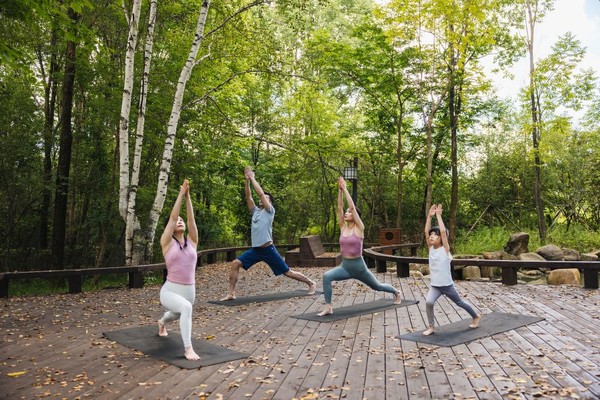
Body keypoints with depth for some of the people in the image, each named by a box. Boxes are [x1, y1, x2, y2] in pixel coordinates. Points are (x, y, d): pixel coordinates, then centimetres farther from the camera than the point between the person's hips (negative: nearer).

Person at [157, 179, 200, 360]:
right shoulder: (167, 242, -7)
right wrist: (180, 194, -14)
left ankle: (162, 322, 71)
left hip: (190, 291, 5)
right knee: (186, 307, -38)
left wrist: (188, 196, -11)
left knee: (177, 315, 34)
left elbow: (191, 218, -8)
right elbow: (172, 217, -15)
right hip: (170, 291, -5)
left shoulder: (192, 241, 1)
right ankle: (188, 348, -27)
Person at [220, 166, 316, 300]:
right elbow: (248, 196, 6)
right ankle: (231, 294, -3)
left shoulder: (270, 210, -4)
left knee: (287, 272, 1)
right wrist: (247, 180, -2)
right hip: (255, 250, 6)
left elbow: (260, 193, -12)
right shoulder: (255, 211, 14)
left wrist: (252, 178, -6)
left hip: (268, 249, -6)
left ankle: (311, 283, 20)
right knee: (235, 264, -8)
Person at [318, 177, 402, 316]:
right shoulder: (343, 227, 2)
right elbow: (339, 207, -5)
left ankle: (396, 292, 52)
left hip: (358, 266, -4)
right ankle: (328, 308, -20)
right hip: (344, 266, 4)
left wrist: (345, 188, -16)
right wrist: (340, 190, -6)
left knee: (377, 286, 20)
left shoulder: (359, 228, -11)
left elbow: (352, 206, -19)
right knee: (327, 276, -25)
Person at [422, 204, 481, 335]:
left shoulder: (445, 249, -12)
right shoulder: (431, 249, 0)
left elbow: (443, 231, -24)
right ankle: (431, 327, -6)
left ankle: (476, 316, 44)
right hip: (434, 286, 4)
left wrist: (438, 215, -20)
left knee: (460, 303, 17)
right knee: (428, 302, -22)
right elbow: (426, 232, -8)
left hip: (447, 285, -3)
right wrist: (429, 216, -11)